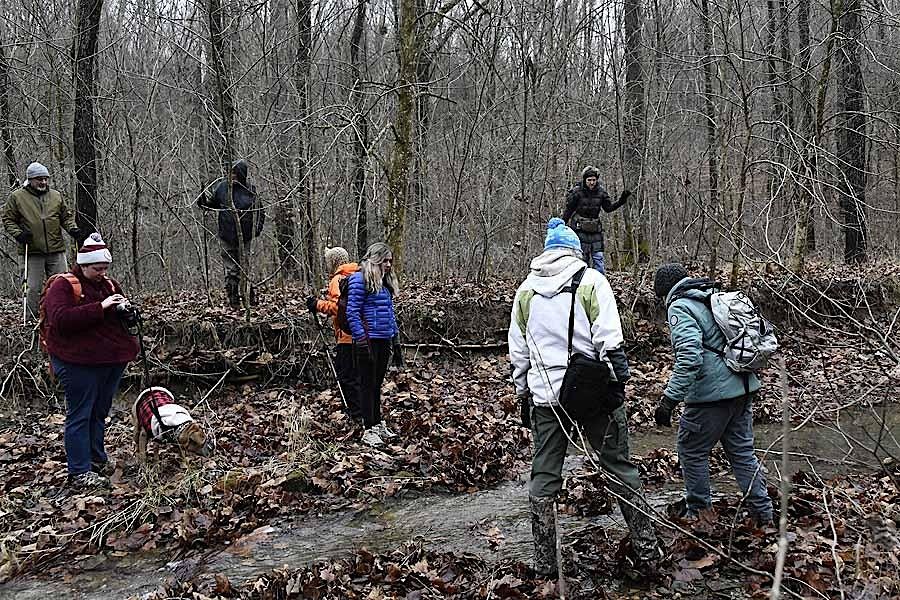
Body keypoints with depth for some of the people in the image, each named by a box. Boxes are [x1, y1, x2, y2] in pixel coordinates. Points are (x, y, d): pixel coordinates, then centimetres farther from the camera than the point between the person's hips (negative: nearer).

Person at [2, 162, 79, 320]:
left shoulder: (56, 196, 13)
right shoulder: (16, 197, 4)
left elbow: (67, 216, 20)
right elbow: (8, 220, 6)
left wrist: (72, 228, 1)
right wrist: (18, 233, -10)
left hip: (56, 249, 3)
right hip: (31, 251, -3)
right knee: (34, 288, 0)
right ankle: (32, 318, 9)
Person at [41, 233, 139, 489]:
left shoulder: (109, 285, 13)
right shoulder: (63, 286, -7)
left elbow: (125, 321, 23)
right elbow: (61, 319, -23)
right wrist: (100, 307, -26)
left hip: (113, 360, 7)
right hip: (80, 363, -7)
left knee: (100, 413, 16)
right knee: (80, 415, -3)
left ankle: (97, 459, 28)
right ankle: (79, 473, 1)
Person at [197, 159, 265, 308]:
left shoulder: (250, 190, 0)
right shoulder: (222, 187, 4)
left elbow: (260, 211, 7)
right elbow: (212, 204, 19)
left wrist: (257, 228, -6)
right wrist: (204, 202, -2)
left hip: (244, 236, -2)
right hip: (226, 236, 2)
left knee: (244, 268, -1)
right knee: (231, 269, 4)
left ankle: (249, 298, 10)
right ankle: (233, 300, 10)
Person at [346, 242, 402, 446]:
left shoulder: (385, 282, 16)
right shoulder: (360, 280, -10)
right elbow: (352, 313, -14)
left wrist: (396, 342, 17)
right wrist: (362, 342, -19)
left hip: (384, 341, 8)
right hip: (368, 340, -8)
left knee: (377, 383, 15)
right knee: (367, 384, -1)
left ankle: (377, 423, 24)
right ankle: (368, 429, 5)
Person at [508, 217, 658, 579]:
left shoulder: (526, 289, 10)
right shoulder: (591, 280, -2)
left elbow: (517, 350, 12)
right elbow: (610, 341, -10)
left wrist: (522, 393, 20)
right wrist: (618, 382, -4)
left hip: (545, 395, 2)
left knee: (544, 477, 9)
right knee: (620, 468, 8)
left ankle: (545, 565, 14)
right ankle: (646, 553, 12)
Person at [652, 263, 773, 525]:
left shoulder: (679, 307, -11)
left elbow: (689, 357, -26)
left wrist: (669, 399, -25)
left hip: (711, 394, -8)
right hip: (745, 388, 8)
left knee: (691, 450, 9)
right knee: (742, 450, 17)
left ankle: (697, 513, 19)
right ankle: (763, 512, 21)